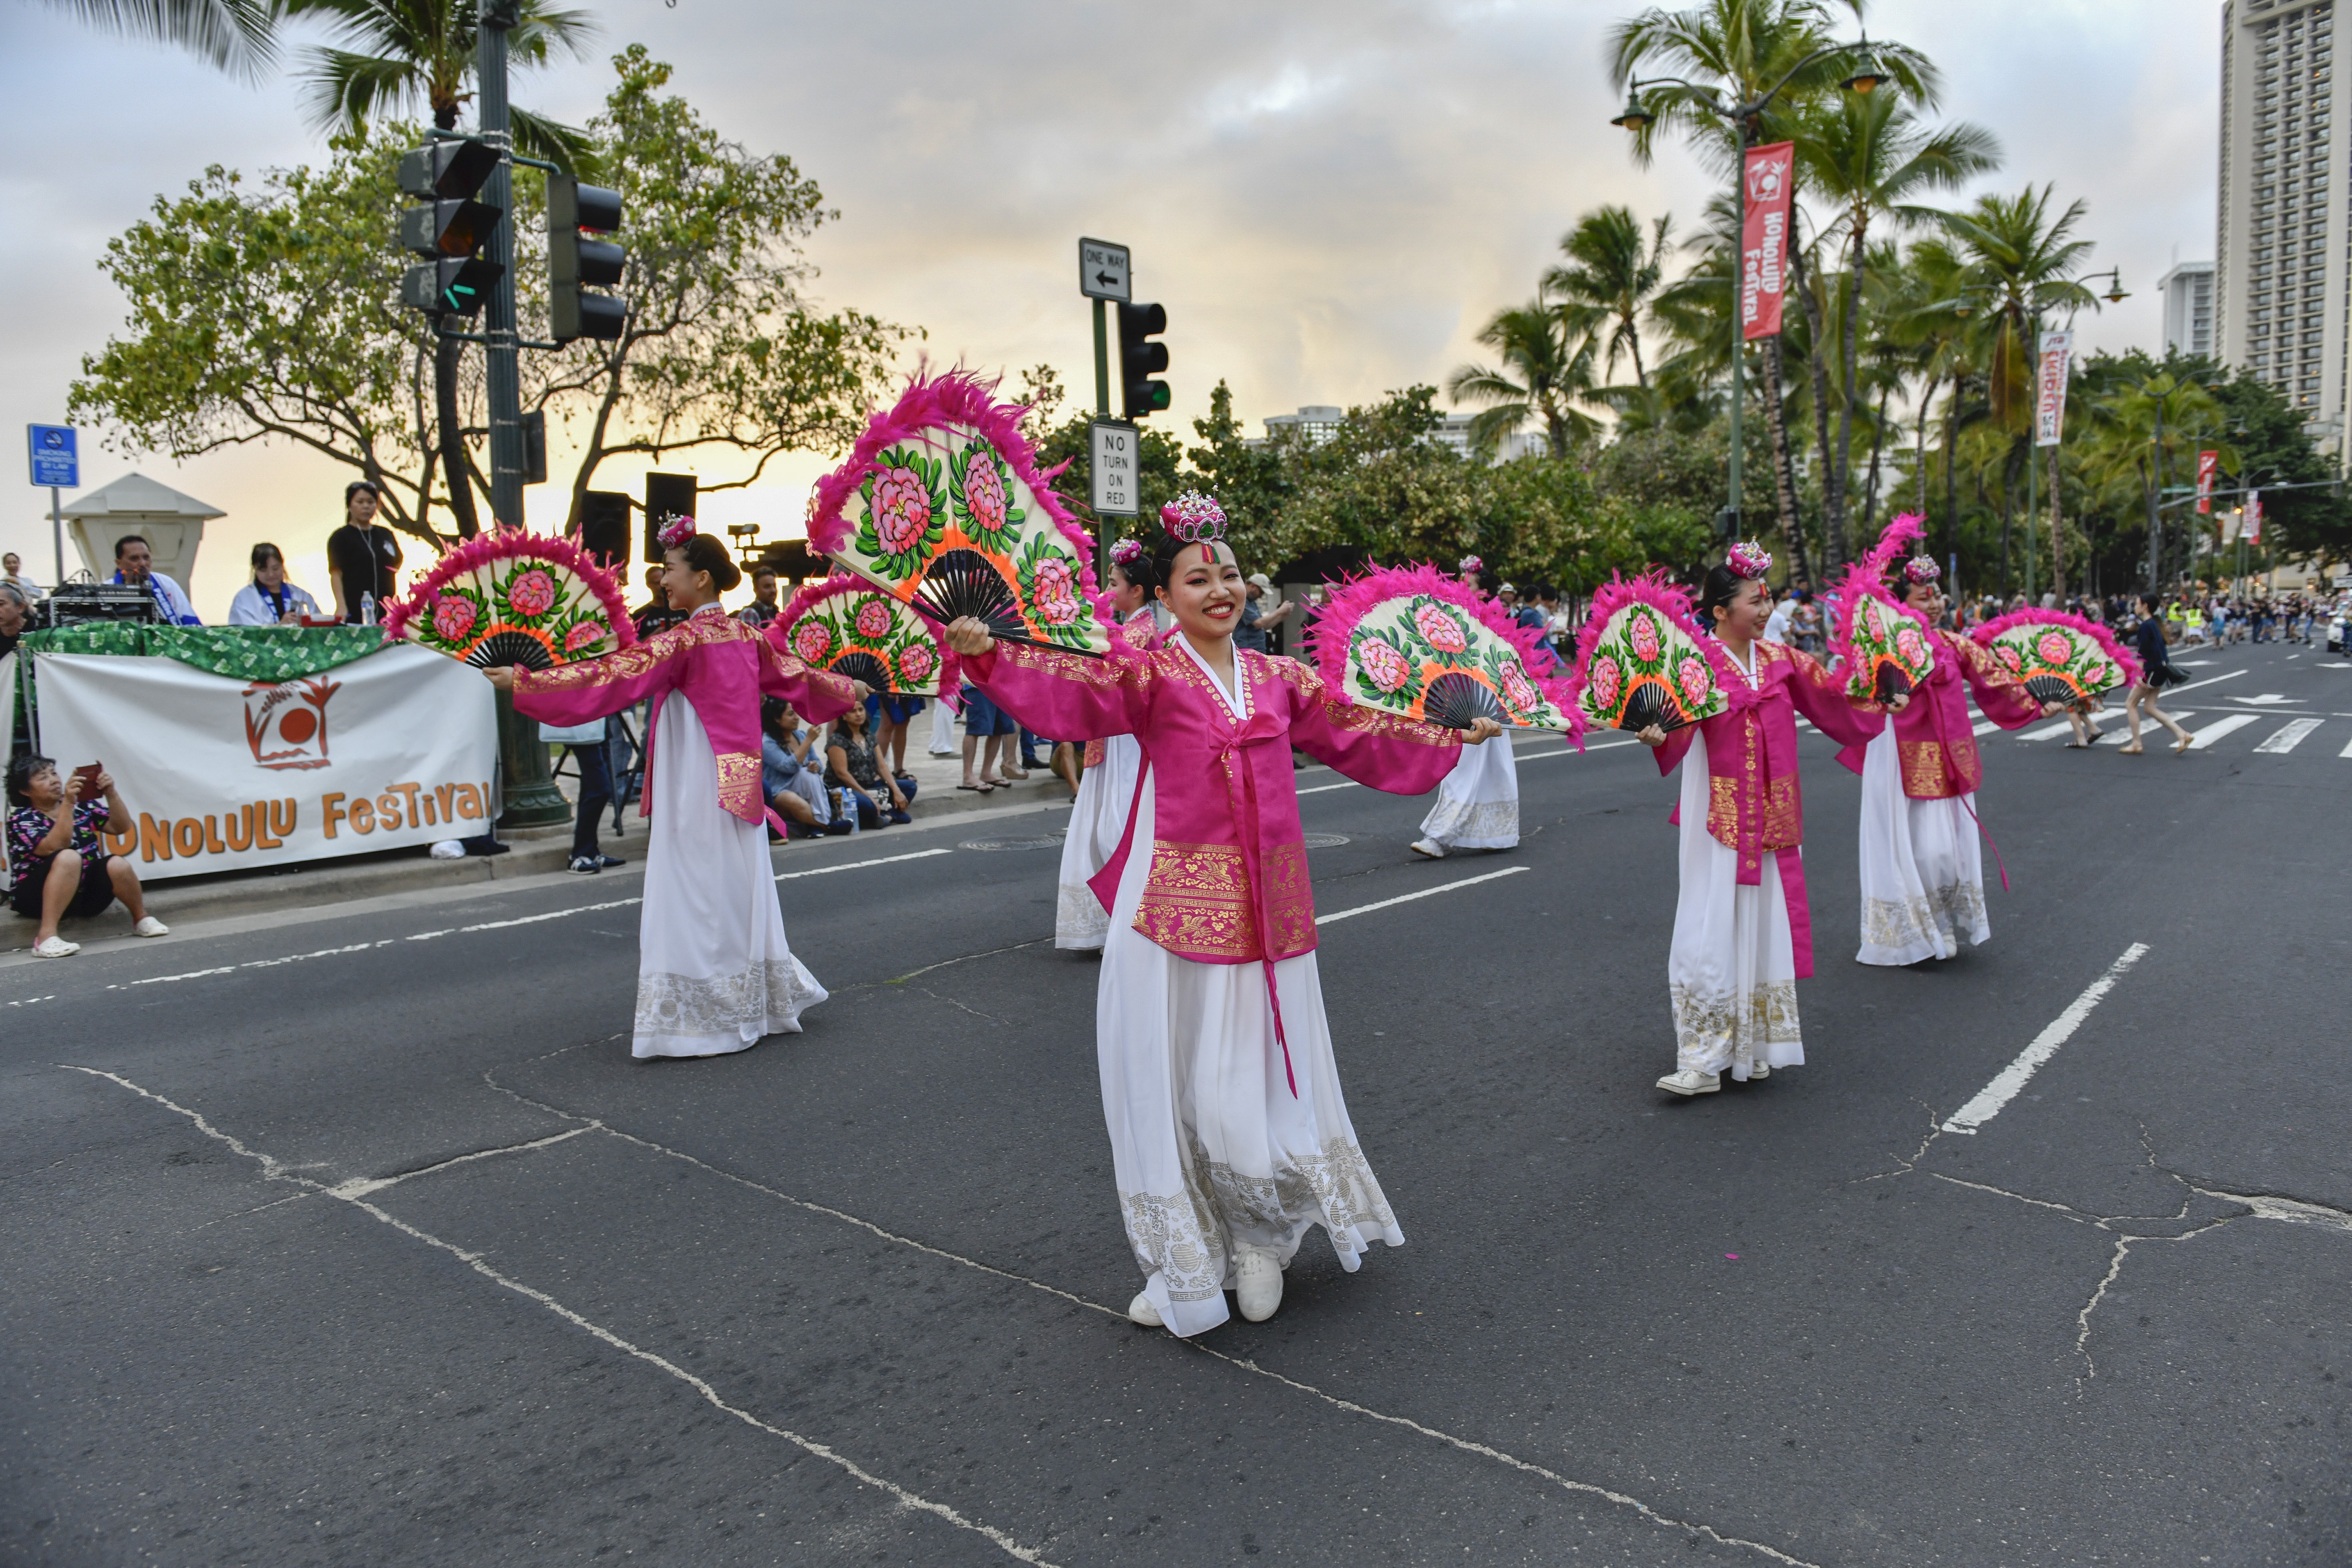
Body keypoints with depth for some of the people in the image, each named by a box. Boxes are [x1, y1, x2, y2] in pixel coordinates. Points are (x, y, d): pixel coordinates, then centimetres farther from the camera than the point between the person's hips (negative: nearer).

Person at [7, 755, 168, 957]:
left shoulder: (80, 804, 5)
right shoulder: (21, 818, -7)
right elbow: (55, 848, -24)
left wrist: (111, 794, -12)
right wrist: (67, 803, -30)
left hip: (86, 893, 4)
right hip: (39, 897, -4)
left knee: (117, 865, -26)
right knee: (69, 858, -33)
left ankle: (141, 919, -2)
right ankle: (47, 936, -39)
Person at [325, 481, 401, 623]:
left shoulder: (387, 535, 16)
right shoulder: (340, 537, 3)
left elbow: (396, 567, 23)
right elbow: (336, 574, -6)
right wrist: (341, 606, -20)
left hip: (386, 613, 4)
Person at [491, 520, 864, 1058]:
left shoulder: (685, 641, -15)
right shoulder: (747, 636, 8)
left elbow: (612, 677, -20)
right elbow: (795, 674, 22)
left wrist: (524, 682, -19)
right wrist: (848, 690, 39)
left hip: (696, 789, -8)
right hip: (738, 785, 8)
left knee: (694, 897, -2)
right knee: (739, 892, 15)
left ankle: (695, 1018, 4)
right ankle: (754, 1004, 25)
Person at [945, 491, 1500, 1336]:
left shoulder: (1280, 680, 11)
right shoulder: (1150, 674, -4)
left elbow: (1363, 736, 21)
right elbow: (1073, 691, -23)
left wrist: (1454, 735, 26)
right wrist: (987, 654, -39)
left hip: (1267, 908, 3)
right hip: (1178, 905, -3)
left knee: (1258, 1073, 9)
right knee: (1172, 1078, 4)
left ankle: (1260, 1238, 33)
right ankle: (1183, 1263, 21)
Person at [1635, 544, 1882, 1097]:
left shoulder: (1781, 660, 8)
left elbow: (1833, 698, 22)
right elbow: (1679, 727, -26)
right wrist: (1656, 737, -46)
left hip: (1774, 815, 6)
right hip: (1721, 815, -6)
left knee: (1765, 921, 11)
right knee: (1714, 930, -7)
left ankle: (1754, 1047, 25)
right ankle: (1704, 1060, -1)